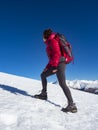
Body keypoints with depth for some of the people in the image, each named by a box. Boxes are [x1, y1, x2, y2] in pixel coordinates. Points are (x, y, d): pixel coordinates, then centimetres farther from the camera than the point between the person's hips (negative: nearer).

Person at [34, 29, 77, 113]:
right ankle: (44, 94, 20)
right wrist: (48, 67, 24)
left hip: (59, 63, -10)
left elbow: (57, 53, -16)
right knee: (43, 75, 17)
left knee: (62, 83, -17)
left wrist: (54, 66, -21)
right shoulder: (50, 43, 27)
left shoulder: (52, 40, -1)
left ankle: (72, 105, -18)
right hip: (56, 64, 10)